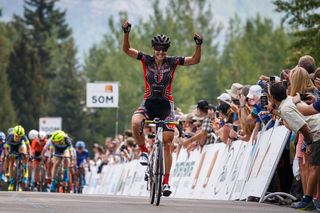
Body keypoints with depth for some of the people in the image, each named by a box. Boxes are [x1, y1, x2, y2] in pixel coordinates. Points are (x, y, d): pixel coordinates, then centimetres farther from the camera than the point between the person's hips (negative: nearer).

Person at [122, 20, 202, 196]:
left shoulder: (172, 62, -3)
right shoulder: (146, 60, -3)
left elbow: (195, 60, -7)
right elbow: (126, 49, -10)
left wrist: (198, 45, -24)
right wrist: (126, 33, -26)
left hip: (166, 105, 0)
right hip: (148, 103, 0)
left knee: (167, 144, -6)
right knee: (135, 124, -33)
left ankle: (166, 181, 3)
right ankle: (144, 152, -6)